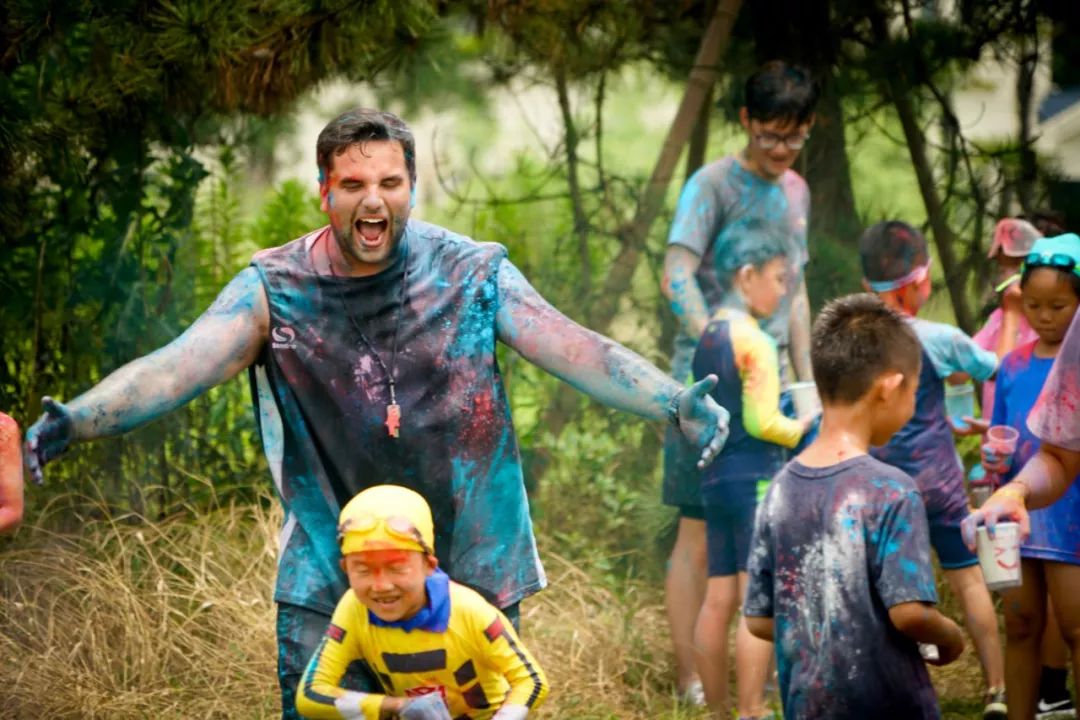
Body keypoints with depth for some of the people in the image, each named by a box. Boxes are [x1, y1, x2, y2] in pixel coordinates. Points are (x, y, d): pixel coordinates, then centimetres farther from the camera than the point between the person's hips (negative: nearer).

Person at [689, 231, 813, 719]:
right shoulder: (754, 340, -12)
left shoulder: (708, 336, 12)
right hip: (754, 478, -8)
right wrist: (803, 426, 0)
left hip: (715, 478, 8)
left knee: (719, 600, 10)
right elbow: (763, 423, -15)